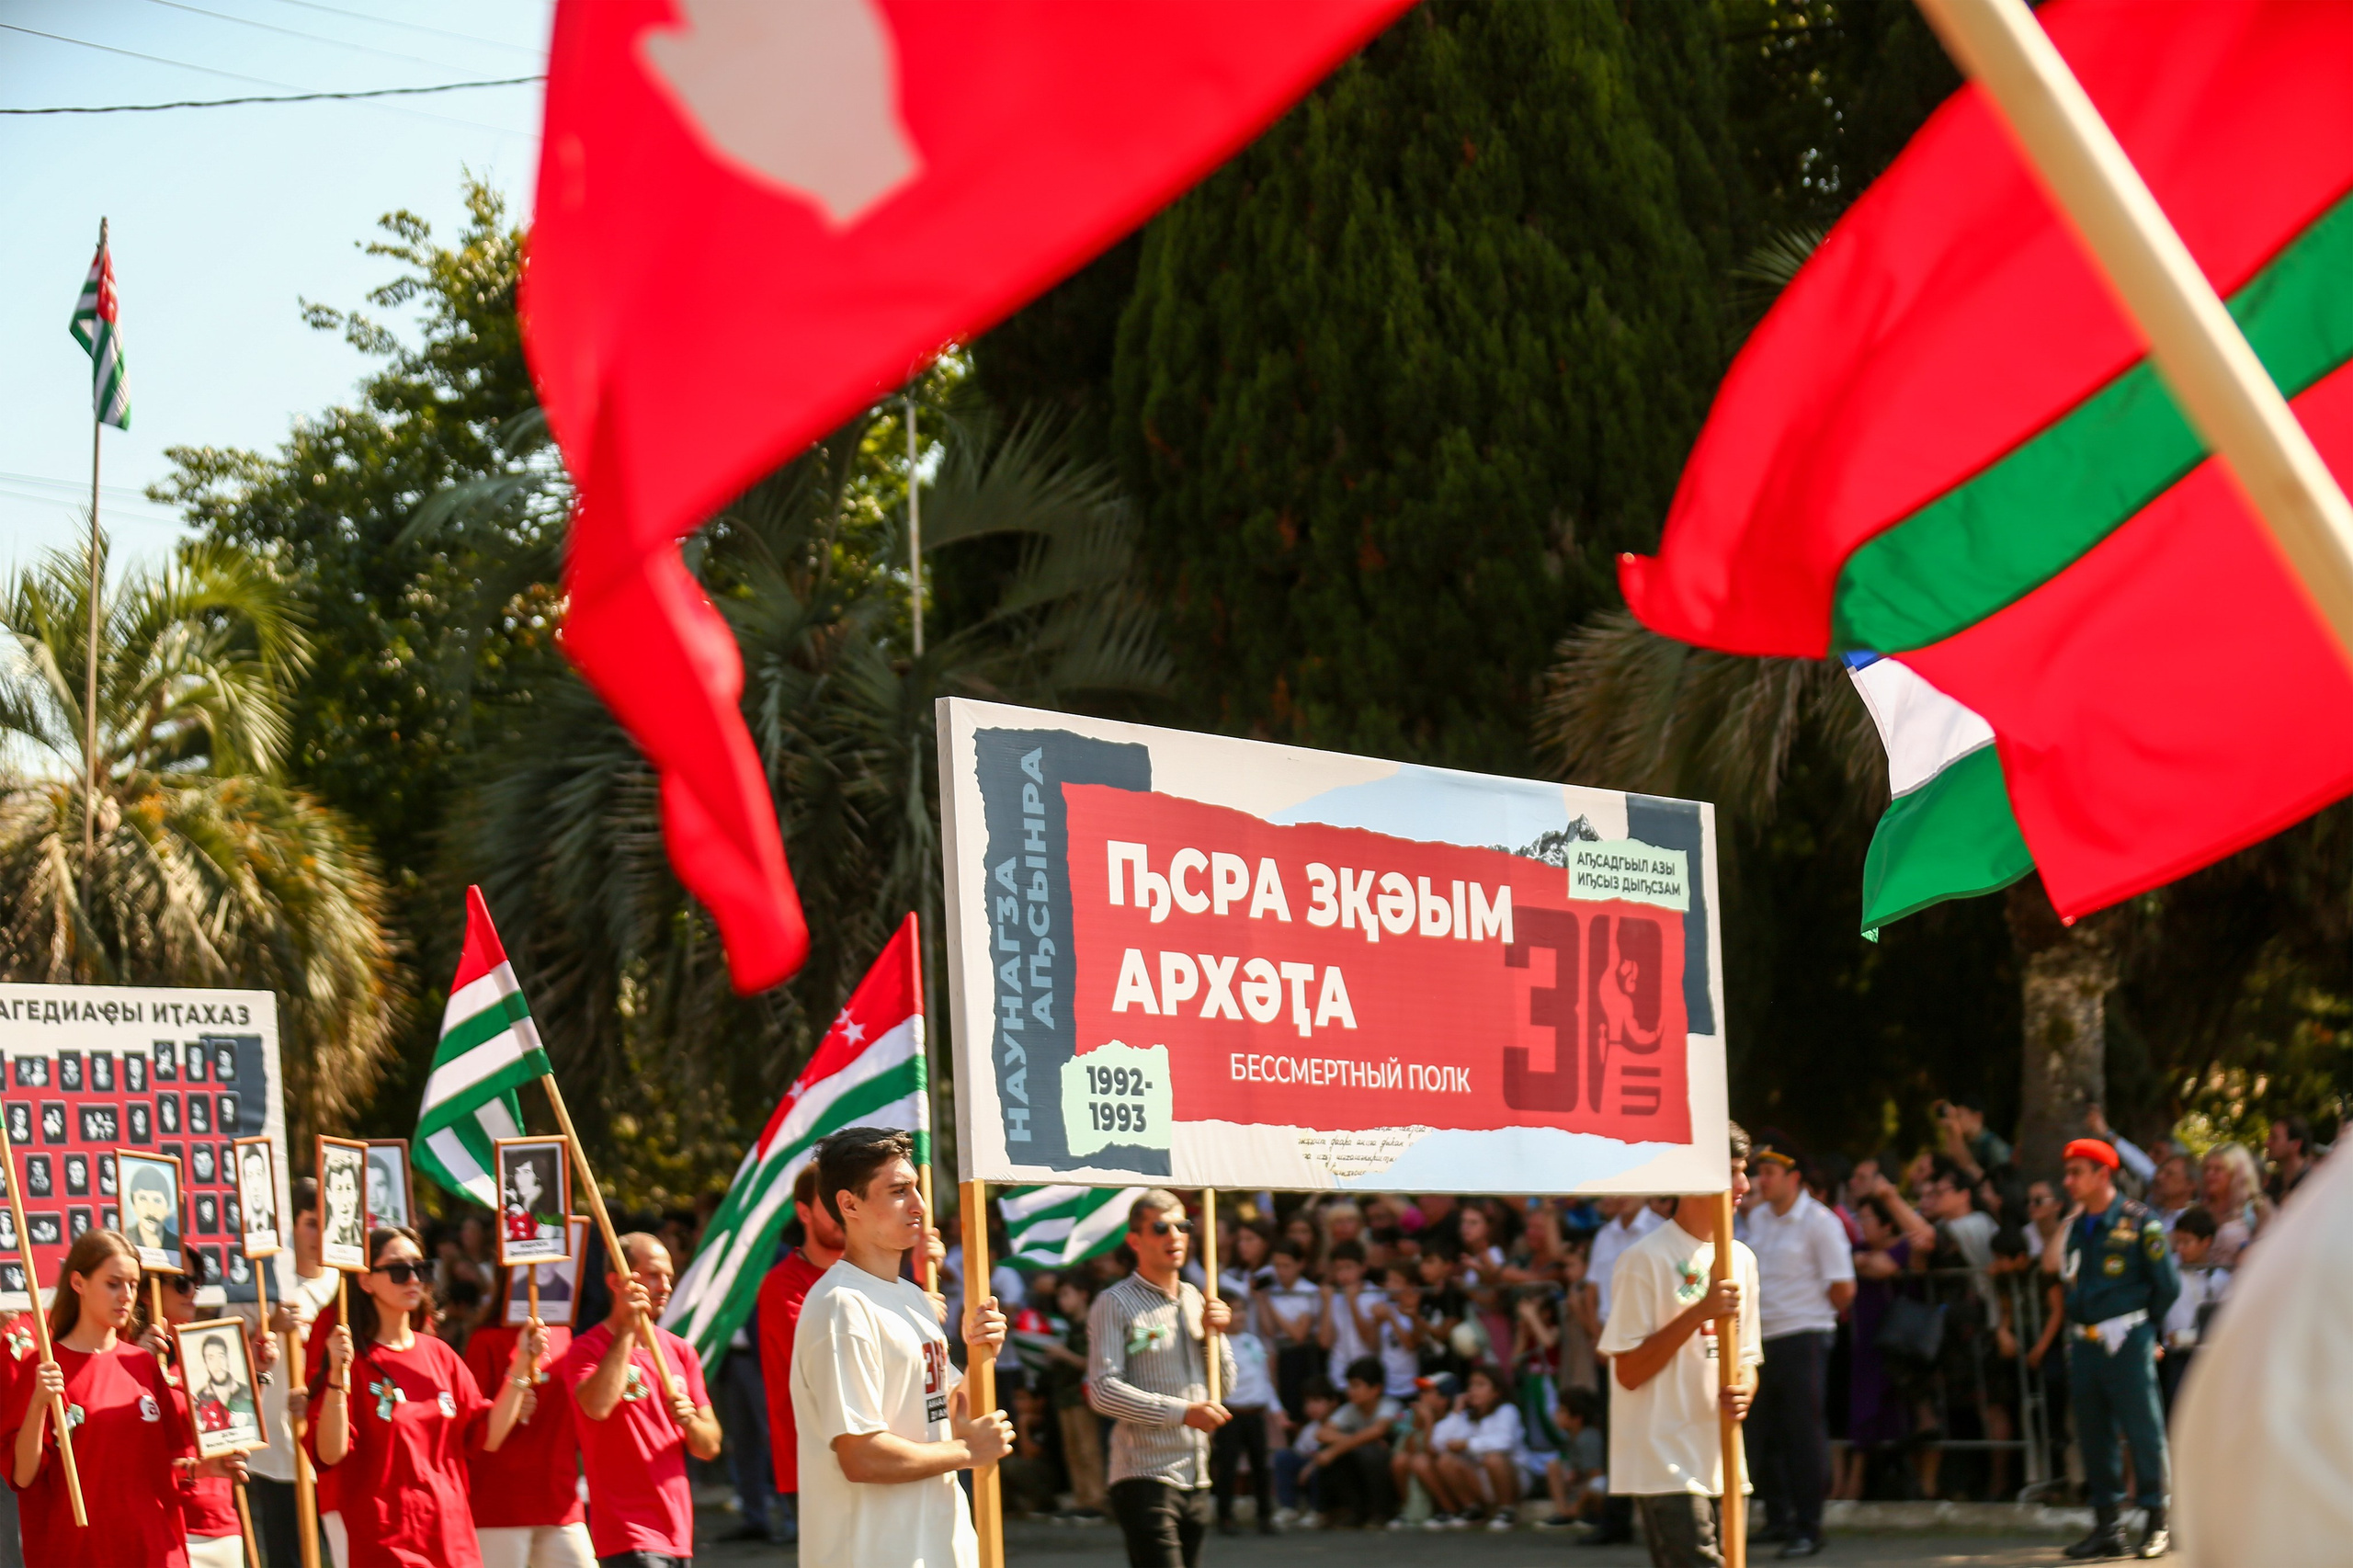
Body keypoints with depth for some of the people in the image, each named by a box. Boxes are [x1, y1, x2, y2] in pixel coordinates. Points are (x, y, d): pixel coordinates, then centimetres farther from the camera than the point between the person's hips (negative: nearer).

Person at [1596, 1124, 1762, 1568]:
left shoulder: (1741, 1259, 13)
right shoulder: (1646, 1259, -9)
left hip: (1724, 1466, 7)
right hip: (1665, 1468, -7)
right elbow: (1629, 1372, -11)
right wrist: (1699, 1312, -19)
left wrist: (1742, 1391, -4)